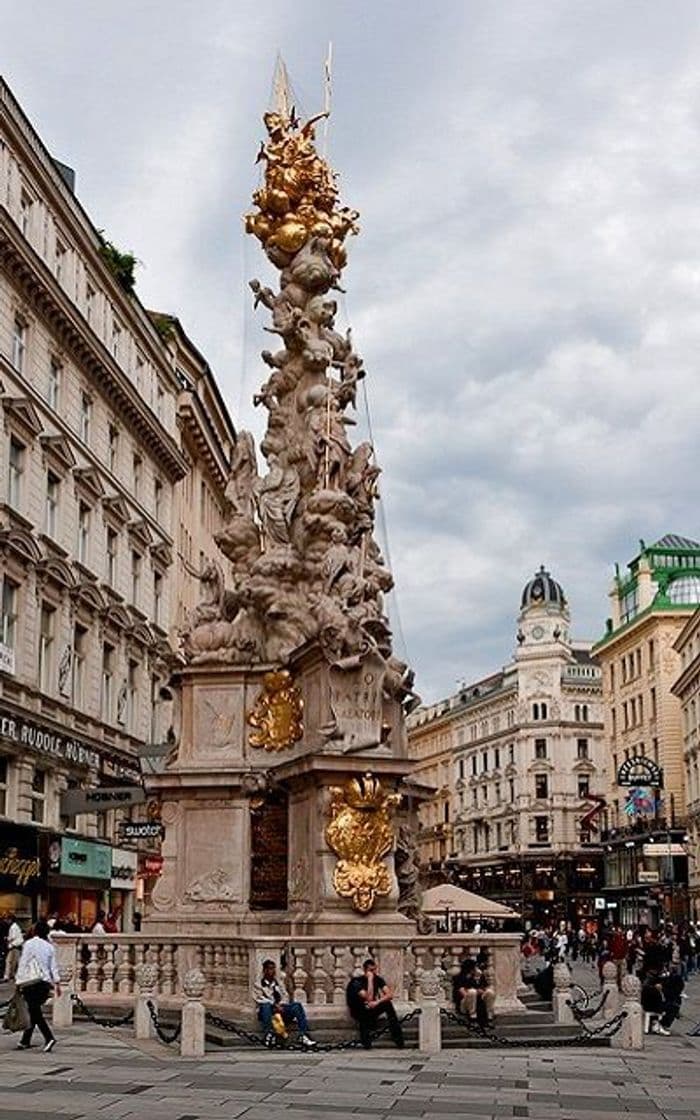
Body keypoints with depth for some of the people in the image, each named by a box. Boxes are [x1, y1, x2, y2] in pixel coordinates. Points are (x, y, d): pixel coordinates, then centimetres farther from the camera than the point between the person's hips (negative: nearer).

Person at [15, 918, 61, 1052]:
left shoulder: (29, 944, -6)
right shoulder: (49, 946, 8)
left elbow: (23, 963, -7)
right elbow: (53, 966, 8)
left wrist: (19, 981, -3)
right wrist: (57, 983, 10)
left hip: (31, 982, -5)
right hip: (45, 982, 5)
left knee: (35, 1012, -6)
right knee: (35, 1012, 14)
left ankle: (49, 1038, -21)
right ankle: (25, 1041, 19)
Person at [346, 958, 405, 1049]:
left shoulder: (378, 979, -3)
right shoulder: (357, 982, -20)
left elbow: (389, 994, -15)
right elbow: (369, 998, -31)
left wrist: (377, 1002, -32)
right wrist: (370, 979, -30)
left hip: (371, 1008, 5)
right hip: (358, 1012, -5)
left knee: (387, 1004, -23)